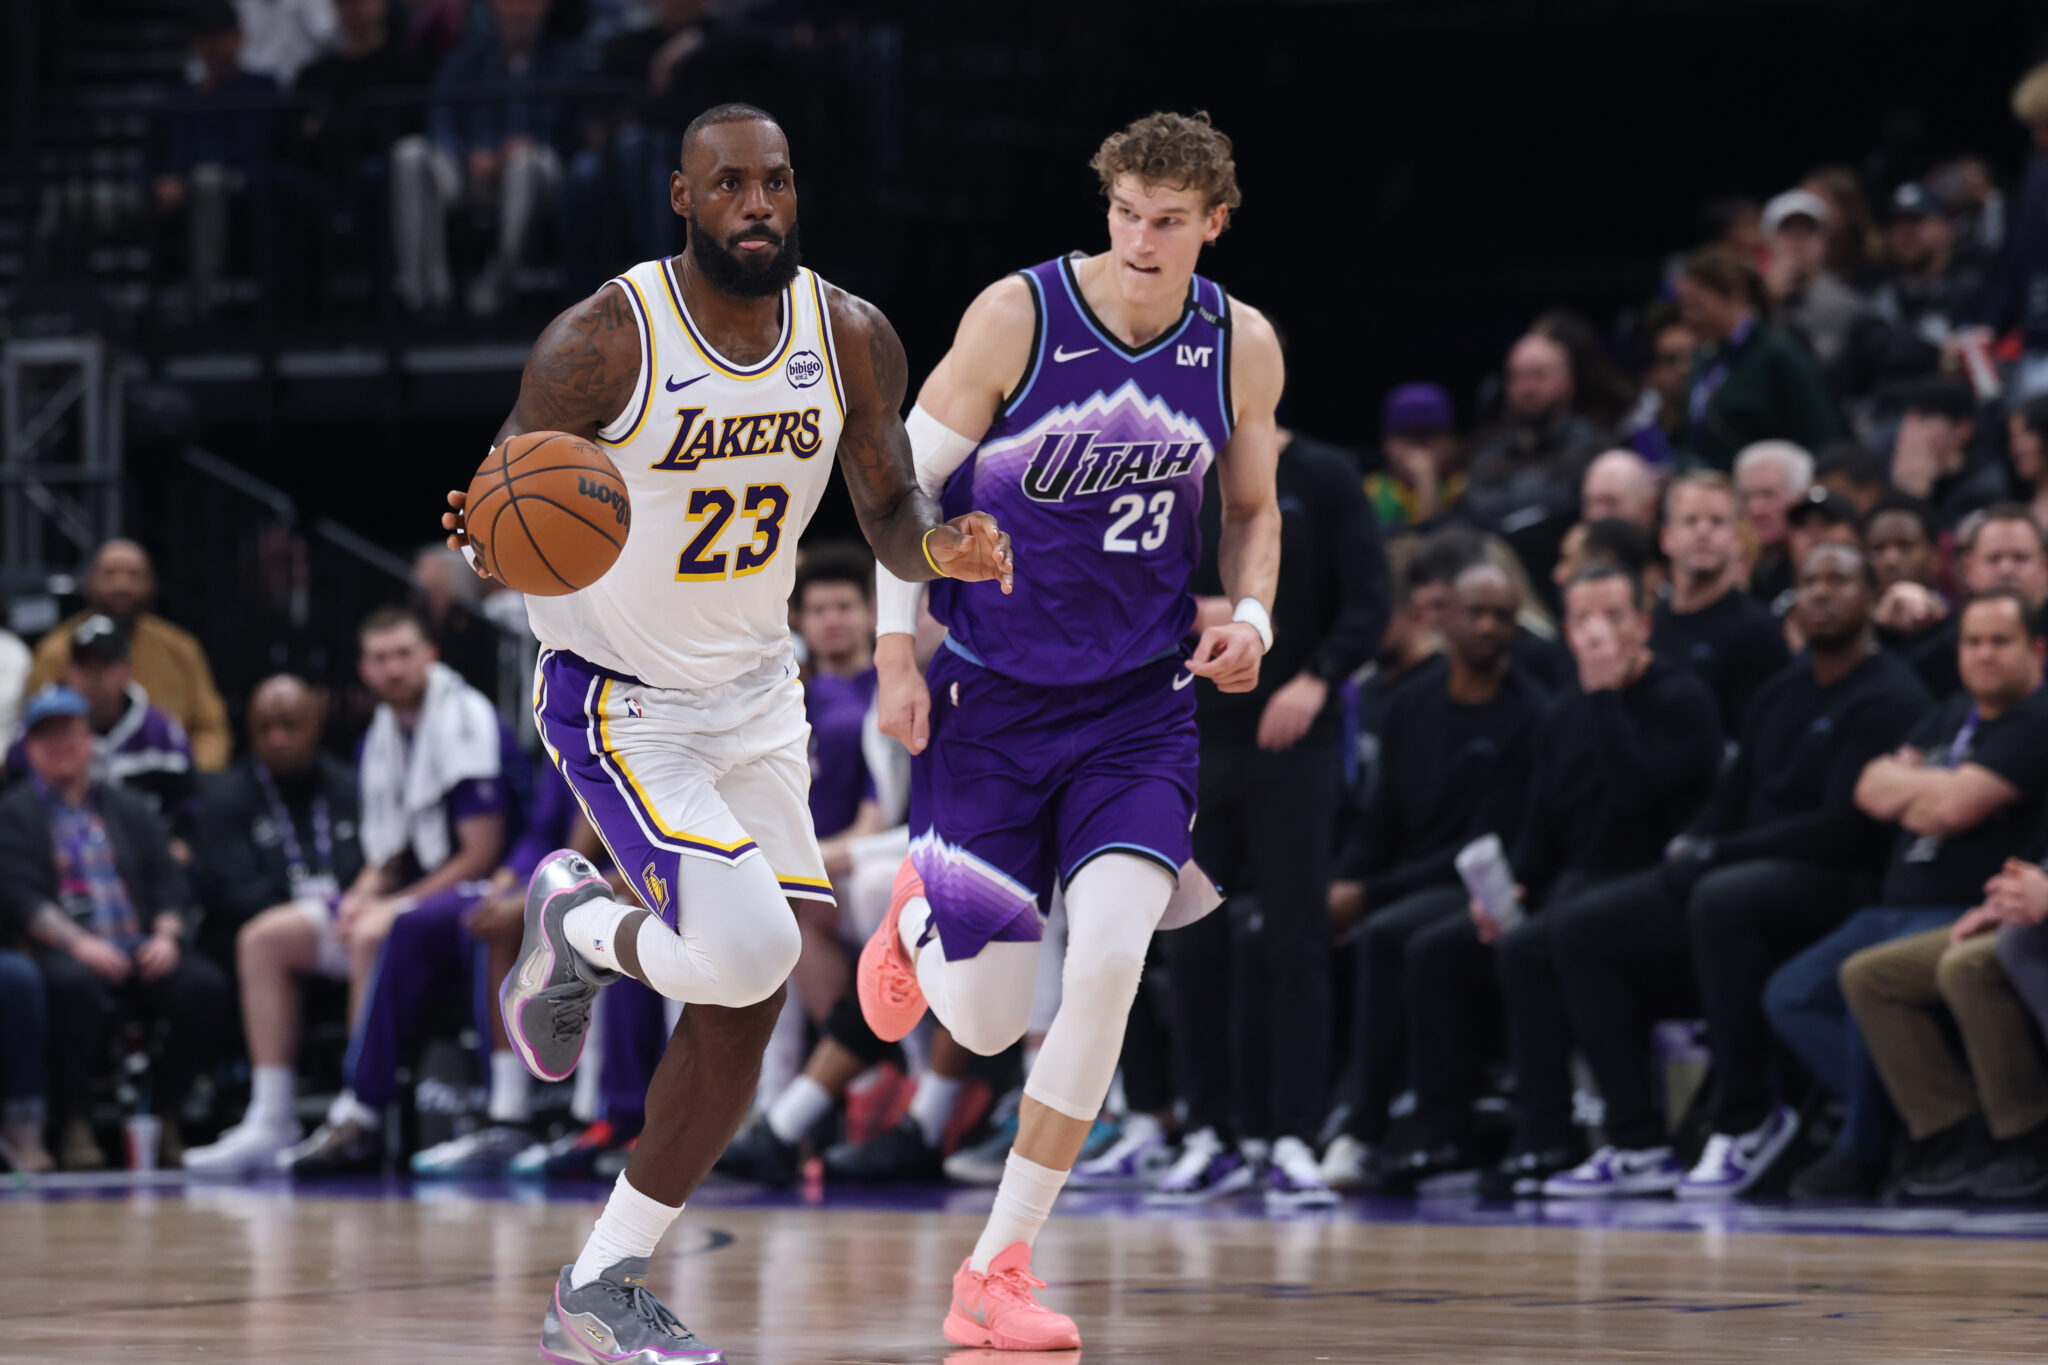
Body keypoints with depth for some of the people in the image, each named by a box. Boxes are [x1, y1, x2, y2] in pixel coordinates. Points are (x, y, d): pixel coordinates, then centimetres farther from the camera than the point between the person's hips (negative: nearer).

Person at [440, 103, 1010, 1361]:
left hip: (755, 692, 6)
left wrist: (944, 546, -19)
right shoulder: (604, 341, -19)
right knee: (746, 955, -23)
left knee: (743, 1018, 3)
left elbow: (889, 513, 5)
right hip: (617, 697, -6)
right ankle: (581, 926, 11)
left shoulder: (852, 338, -5)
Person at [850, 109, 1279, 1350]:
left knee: (1110, 957, -21)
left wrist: (1251, 616, -6)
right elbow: (909, 478, -3)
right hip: (992, 696, -2)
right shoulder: (1017, 316, -13)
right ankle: (918, 919, 41)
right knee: (984, 1024, 0)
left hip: (1140, 702, 2)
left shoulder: (1242, 348, -3)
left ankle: (1001, 1268, -7)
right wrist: (898, 655, -7)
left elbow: (1252, 508, 14)